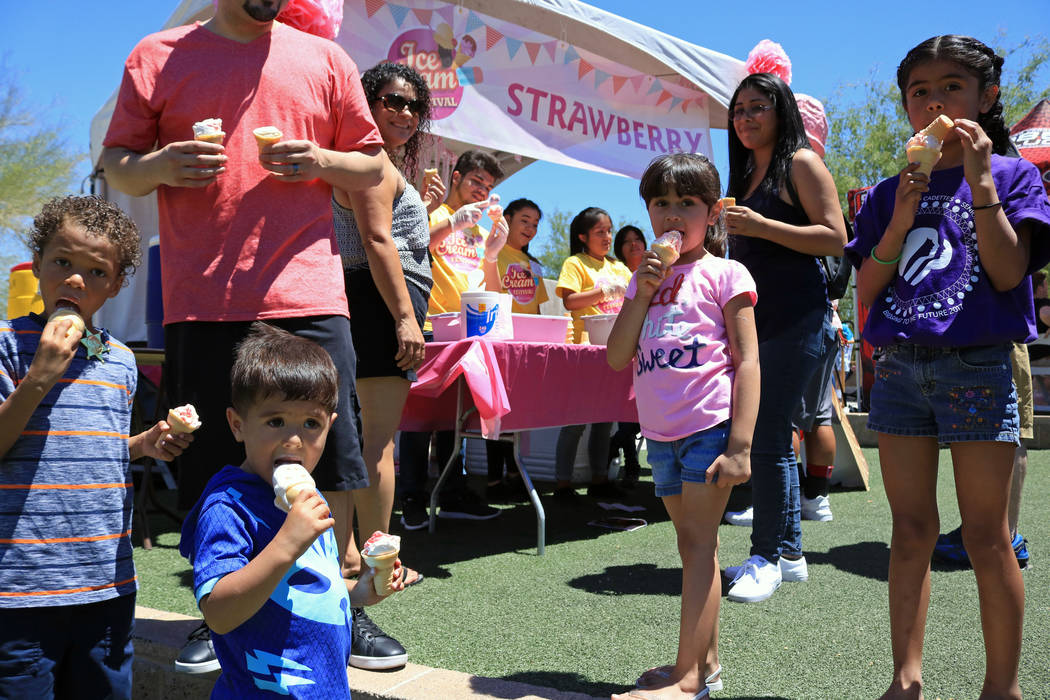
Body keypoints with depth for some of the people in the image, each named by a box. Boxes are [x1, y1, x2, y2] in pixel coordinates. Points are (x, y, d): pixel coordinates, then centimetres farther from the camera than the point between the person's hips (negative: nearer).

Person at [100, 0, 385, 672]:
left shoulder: (323, 58, 14)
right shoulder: (158, 55, 12)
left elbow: (372, 166, 16)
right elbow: (116, 163, 13)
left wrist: (320, 162, -5)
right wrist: (159, 167, -10)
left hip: (307, 295, 0)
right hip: (201, 303, 0)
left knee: (332, 463, -1)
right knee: (209, 470, 4)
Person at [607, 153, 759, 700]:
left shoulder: (724, 274, -3)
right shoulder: (645, 279, 13)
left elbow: (747, 362, -9)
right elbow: (616, 358, 5)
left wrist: (740, 445, -17)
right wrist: (643, 293, -5)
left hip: (710, 426, -6)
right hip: (662, 432, 6)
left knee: (697, 539, -6)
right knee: (693, 542, 13)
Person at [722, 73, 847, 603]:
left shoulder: (801, 162, -4)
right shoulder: (745, 174, 19)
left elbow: (835, 239, -13)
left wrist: (761, 226, -18)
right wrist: (728, 228, 11)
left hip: (796, 318, -8)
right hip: (757, 318, 8)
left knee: (765, 438, -9)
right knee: (772, 438, 10)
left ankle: (767, 557, 2)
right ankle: (789, 553, 19)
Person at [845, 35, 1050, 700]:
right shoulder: (890, 193, 12)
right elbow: (868, 287, 5)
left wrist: (980, 178, -12)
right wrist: (903, 217, -6)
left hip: (977, 365, -3)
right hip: (899, 365, 3)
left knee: (986, 534, 1)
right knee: (911, 528, 7)